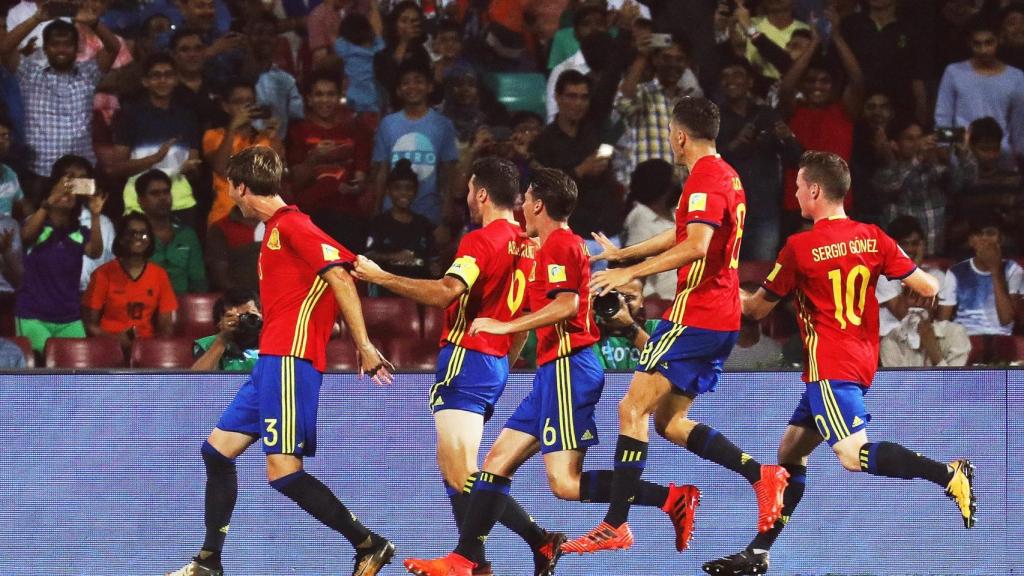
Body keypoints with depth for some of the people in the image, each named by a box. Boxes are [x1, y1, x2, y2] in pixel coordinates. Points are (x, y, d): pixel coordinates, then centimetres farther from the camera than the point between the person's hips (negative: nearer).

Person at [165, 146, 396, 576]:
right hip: (270, 362, 10)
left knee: (283, 471, -15)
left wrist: (364, 345, -22)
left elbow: (340, 277, -18)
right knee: (217, 449, 13)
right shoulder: (276, 230, 19)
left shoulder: (290, 225, -10)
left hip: (290, 359, -10)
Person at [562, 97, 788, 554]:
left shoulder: (705, 177, -13)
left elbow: (696, 246, -27)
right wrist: (621, 253, 39)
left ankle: (616, 525, -12)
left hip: (696, 313, -10)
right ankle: (761, 474, 3)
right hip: (723, 316, 10)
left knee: (632, 410, -9)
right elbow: (681, 236, 32)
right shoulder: (726, 176, 18)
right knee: (668, 421, 13)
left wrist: (631, 272, -25)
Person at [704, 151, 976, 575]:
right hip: (861, 361, 8)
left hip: (830, 366, -8)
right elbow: (928, 288, 1)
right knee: (790, 452, 13)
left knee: (854, 455, -20)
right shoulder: (872, 237, 4)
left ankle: (949, 475, -31)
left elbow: (756, 309, 3)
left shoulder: (800, 247, -10)